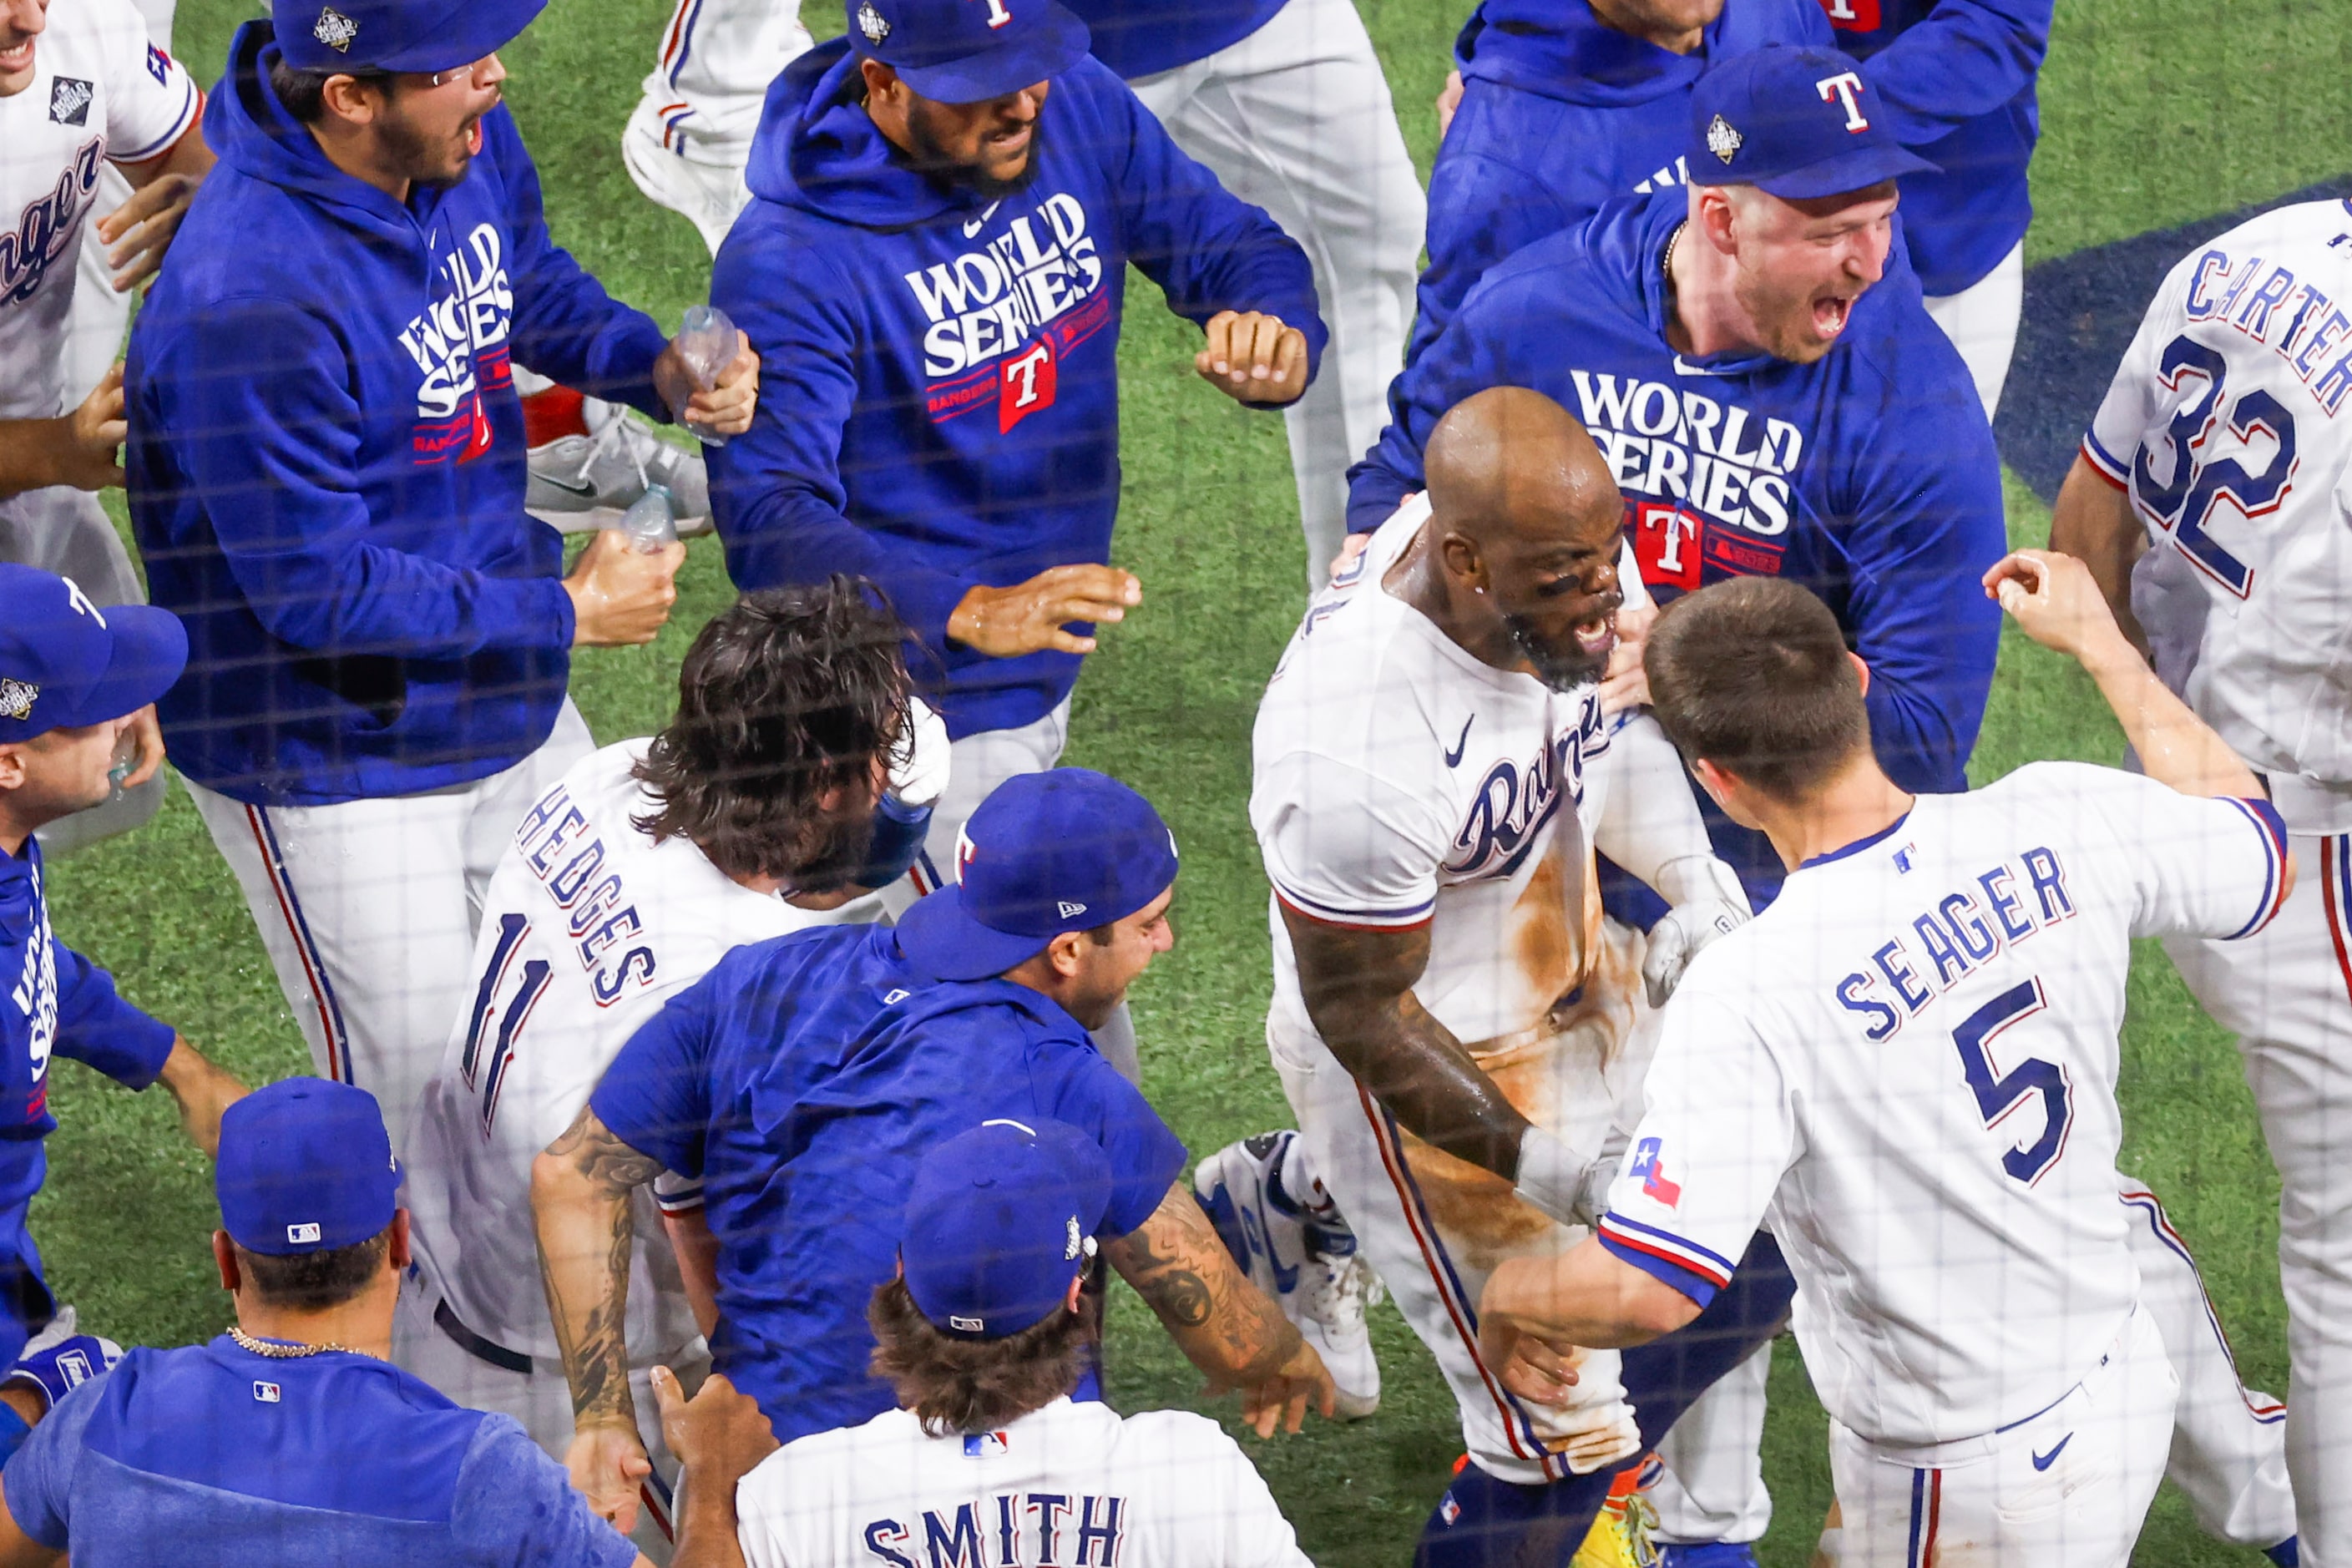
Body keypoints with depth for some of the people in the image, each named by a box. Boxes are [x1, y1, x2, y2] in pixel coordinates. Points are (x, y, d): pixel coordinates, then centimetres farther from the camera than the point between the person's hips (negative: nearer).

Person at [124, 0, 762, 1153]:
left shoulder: (469, 145, -9)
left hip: (512, 720, 8)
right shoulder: (245, 301, -34)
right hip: (334, 773, -8)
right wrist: (566, 615, -20)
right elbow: (322, 591, -28)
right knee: (417, 1118, 4)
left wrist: (663, 369, -7)